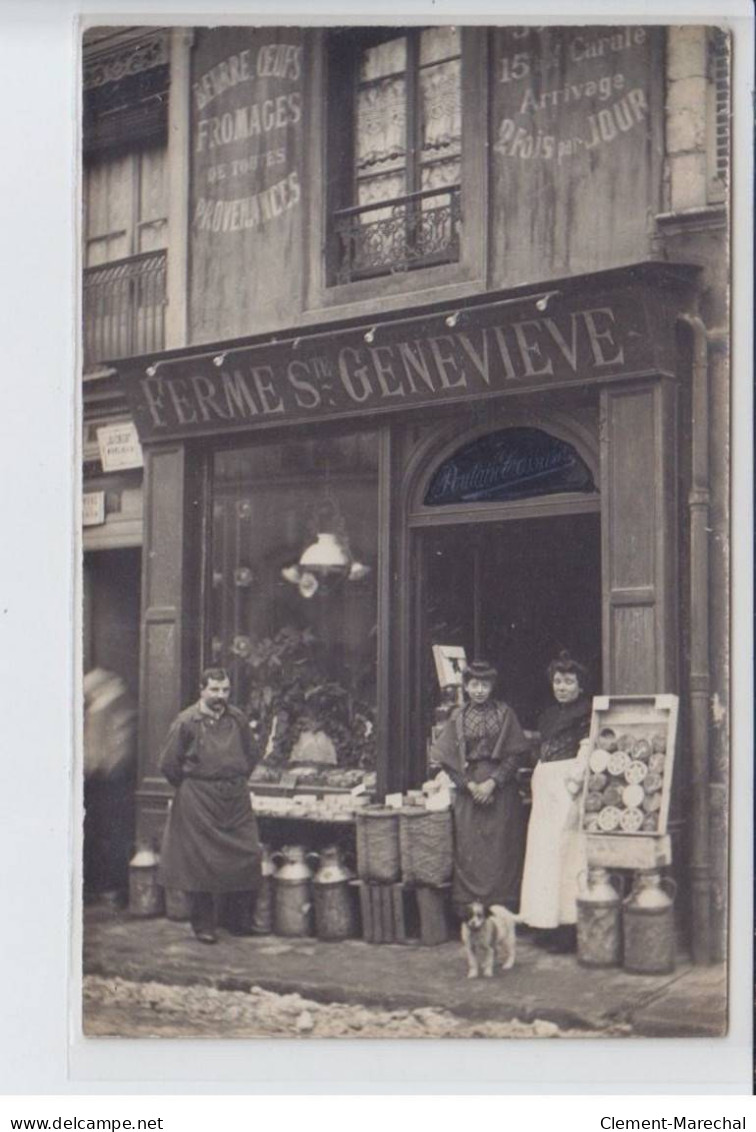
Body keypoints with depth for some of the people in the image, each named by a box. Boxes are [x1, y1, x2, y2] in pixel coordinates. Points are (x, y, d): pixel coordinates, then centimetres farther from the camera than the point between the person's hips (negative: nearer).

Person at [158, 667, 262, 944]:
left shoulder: (238, 719, 6)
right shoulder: (186, 721, -7)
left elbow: (249, 757, 20)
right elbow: (168, 763, -2)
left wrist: (237, 781, 14)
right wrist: (189, 786, 5)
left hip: (236, 797, 4)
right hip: (198, 801, -4)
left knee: (247, 856, 1)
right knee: (200, 861, -1)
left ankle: (242, 921, 15)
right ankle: (204, 925, 11)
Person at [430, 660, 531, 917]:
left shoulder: (504, 713, 2)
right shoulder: (458, 717, 6)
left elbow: (515, 754, -2)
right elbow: (446, 757, 2)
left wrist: (493, 782, -12)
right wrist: (470, 785, -9)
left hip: (501, 792, -1)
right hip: (468, 791, 1)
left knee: (501, 851, -3)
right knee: (469, 852, -1)